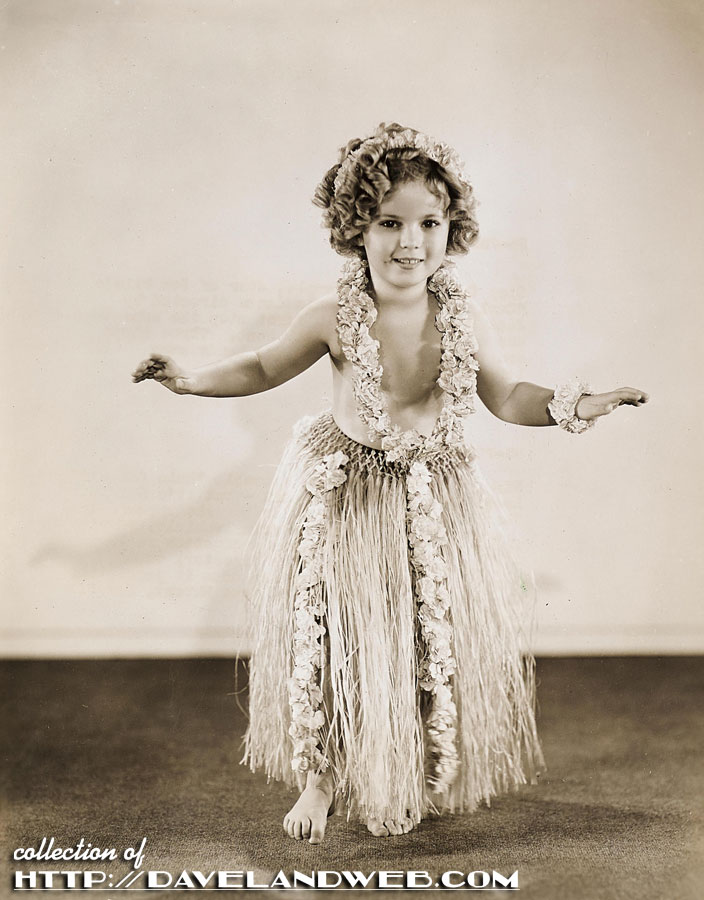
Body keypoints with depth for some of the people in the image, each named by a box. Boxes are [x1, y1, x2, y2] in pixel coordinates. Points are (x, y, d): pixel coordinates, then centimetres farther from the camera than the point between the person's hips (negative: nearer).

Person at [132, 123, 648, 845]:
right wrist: (192, 380, -12)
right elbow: (265, 367, 0)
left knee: (442, 640, 11)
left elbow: (507, 397, 4)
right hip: (341, 497, -2)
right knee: (331, 639, 5)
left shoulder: (463, 319, -11)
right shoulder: (334, 318, -16)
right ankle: (321, 776, 29)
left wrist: (573, 406, -10)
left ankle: (435, 774, 38)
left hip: (435, 502, 2)